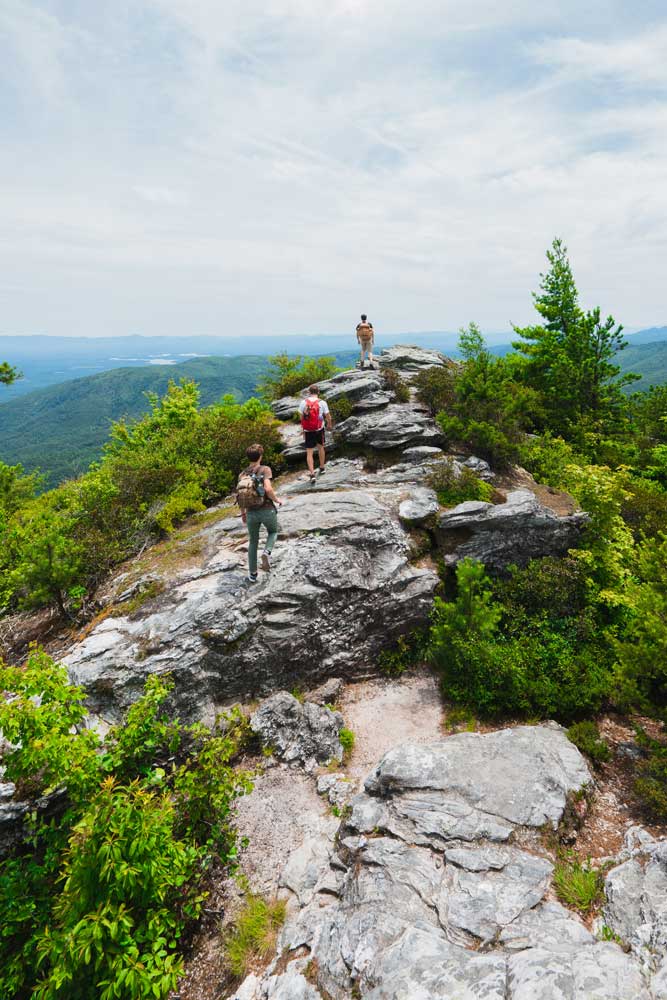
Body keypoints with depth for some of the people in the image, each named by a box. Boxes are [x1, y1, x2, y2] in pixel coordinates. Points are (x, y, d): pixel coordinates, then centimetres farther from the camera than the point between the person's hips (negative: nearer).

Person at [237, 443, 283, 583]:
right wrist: (277, 500, -4)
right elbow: (268, 489, -22)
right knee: (272, 532, 27)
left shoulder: (242, 474, 8)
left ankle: (252, 573, 25)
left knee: (253, 541, 23)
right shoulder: (265, 469, -7)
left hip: (251, 513, 3)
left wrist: (243, 513, 23)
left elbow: (239, 497, 9)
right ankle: (267, 552, -2)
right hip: (267, 510, -3)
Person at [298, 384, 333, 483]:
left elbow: (301, 417, 3)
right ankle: (322, 468, 37)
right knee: (320, 447, 24)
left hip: (308, 431, 0)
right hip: (319, 429, 0)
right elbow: (327, 416, -1)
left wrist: (303, 428, 19)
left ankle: (312, 474, -9)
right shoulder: (322, 403, -8)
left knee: (309, 453, 3)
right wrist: (329, 424, 20)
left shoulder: (303, 402, -5)